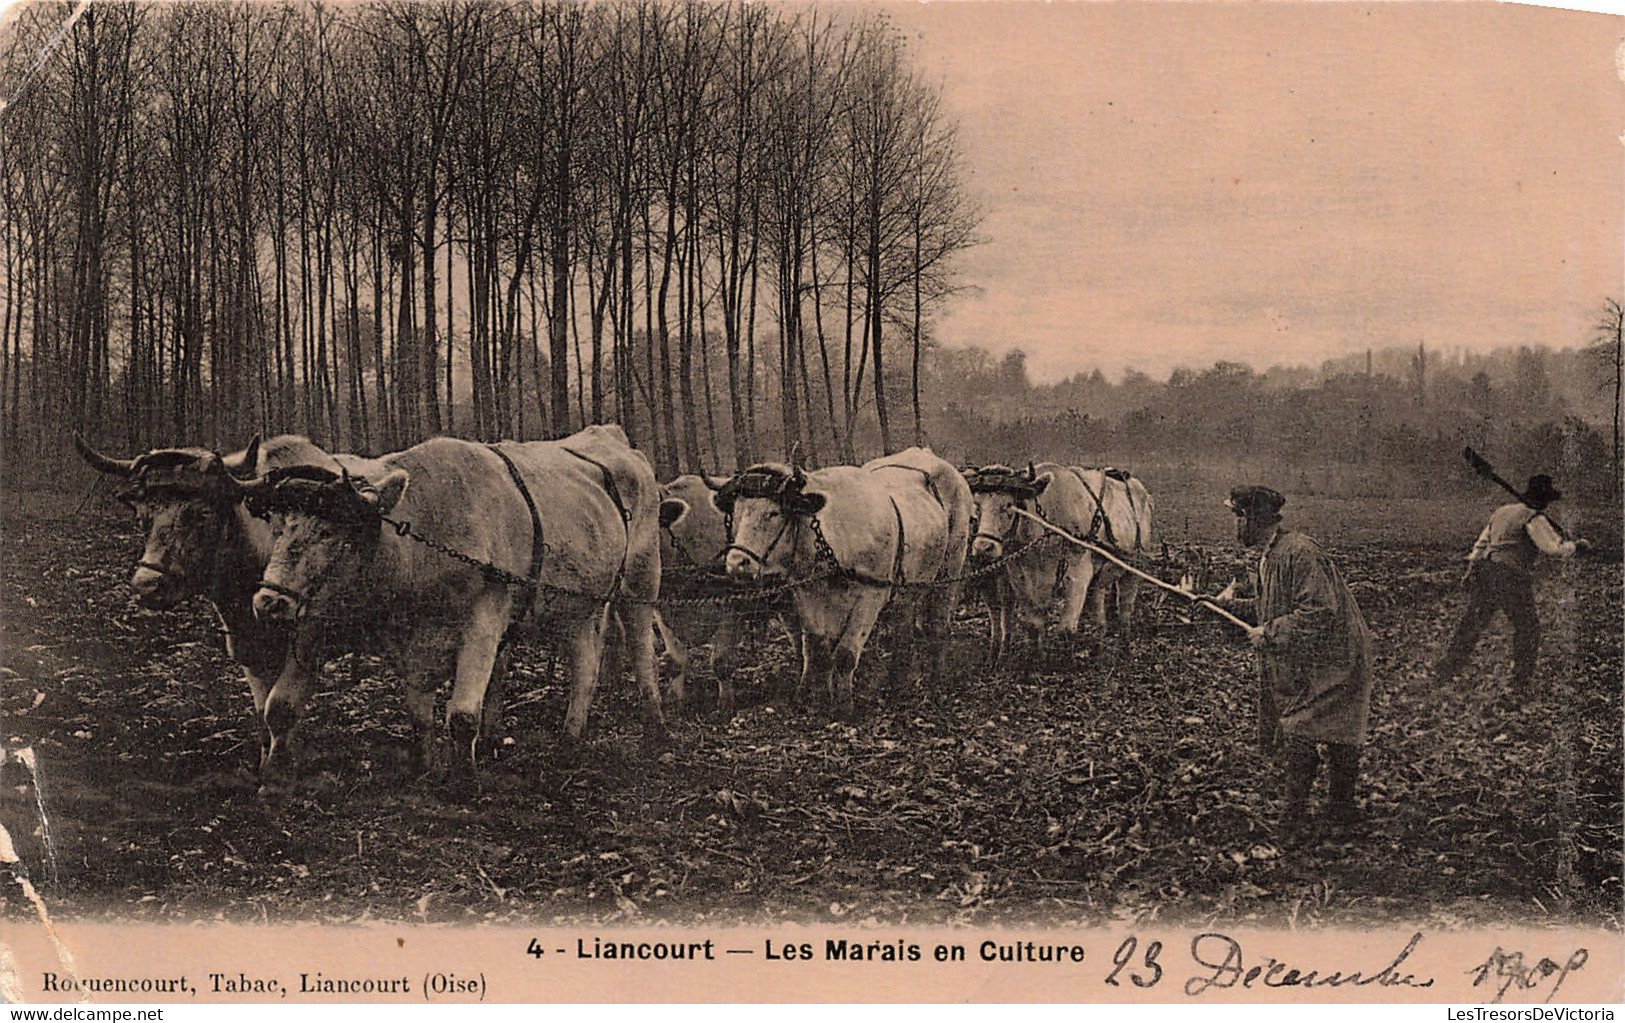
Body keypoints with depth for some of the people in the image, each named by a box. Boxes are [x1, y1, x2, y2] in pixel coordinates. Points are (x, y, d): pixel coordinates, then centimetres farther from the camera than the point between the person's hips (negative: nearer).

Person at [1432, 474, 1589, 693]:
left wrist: (1470, 569, 23)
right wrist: (1577, 545, 3)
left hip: (1483, 568, 7)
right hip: (1509, 576, -7)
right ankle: (1521, 682, 6)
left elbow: (1482, 542, 20)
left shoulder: (1502, 511, 18)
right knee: (1527, 628, 7)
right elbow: (1555, 548, -13)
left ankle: (1446, 669, 17)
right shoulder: (1534, 519, -6)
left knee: (1471, 623, 15)